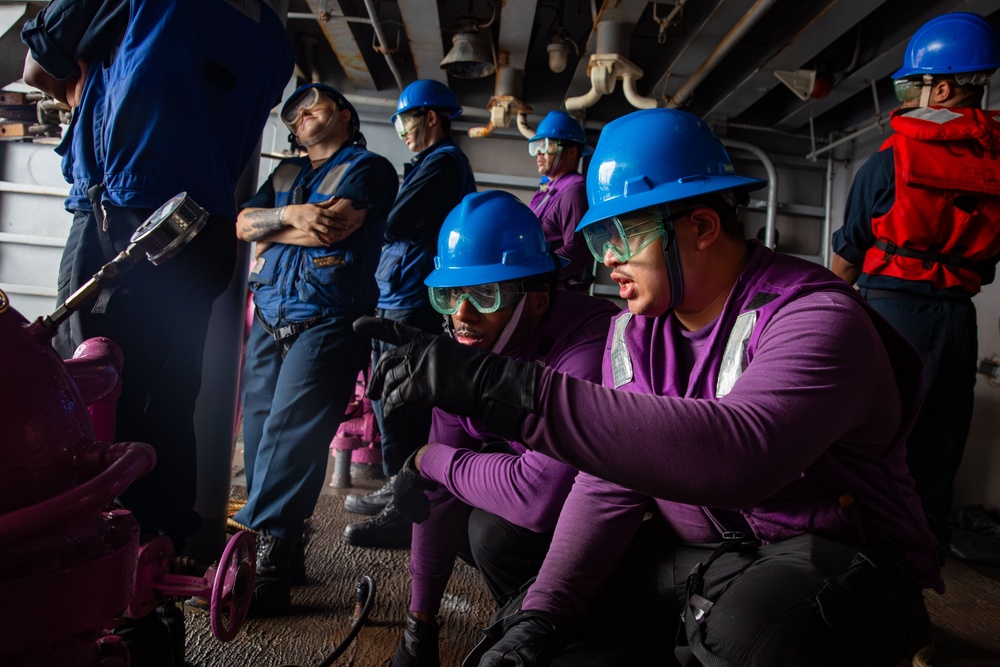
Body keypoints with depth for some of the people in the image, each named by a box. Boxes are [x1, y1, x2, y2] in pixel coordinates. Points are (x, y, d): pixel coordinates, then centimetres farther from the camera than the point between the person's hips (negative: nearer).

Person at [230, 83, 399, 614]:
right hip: (269, 317, 7)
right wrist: (290, 214, -7)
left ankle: (259, 565, -12)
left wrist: (269, 235, 3)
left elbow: (333, 226, -11)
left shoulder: (368, 167, 6)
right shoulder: (285, 174, 27)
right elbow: (242, 221, 12)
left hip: (327, 319, -6)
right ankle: (282, 554, 12)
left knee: (288, 436, -14)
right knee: (261, 433, 2)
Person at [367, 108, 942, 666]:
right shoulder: (636, 330, 1)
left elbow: (740, 453, -42)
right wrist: (539, 618, -16)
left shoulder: (813, 316, -22)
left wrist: (510, 389, -47)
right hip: (699, 556, 6)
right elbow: (609, 483, -4)